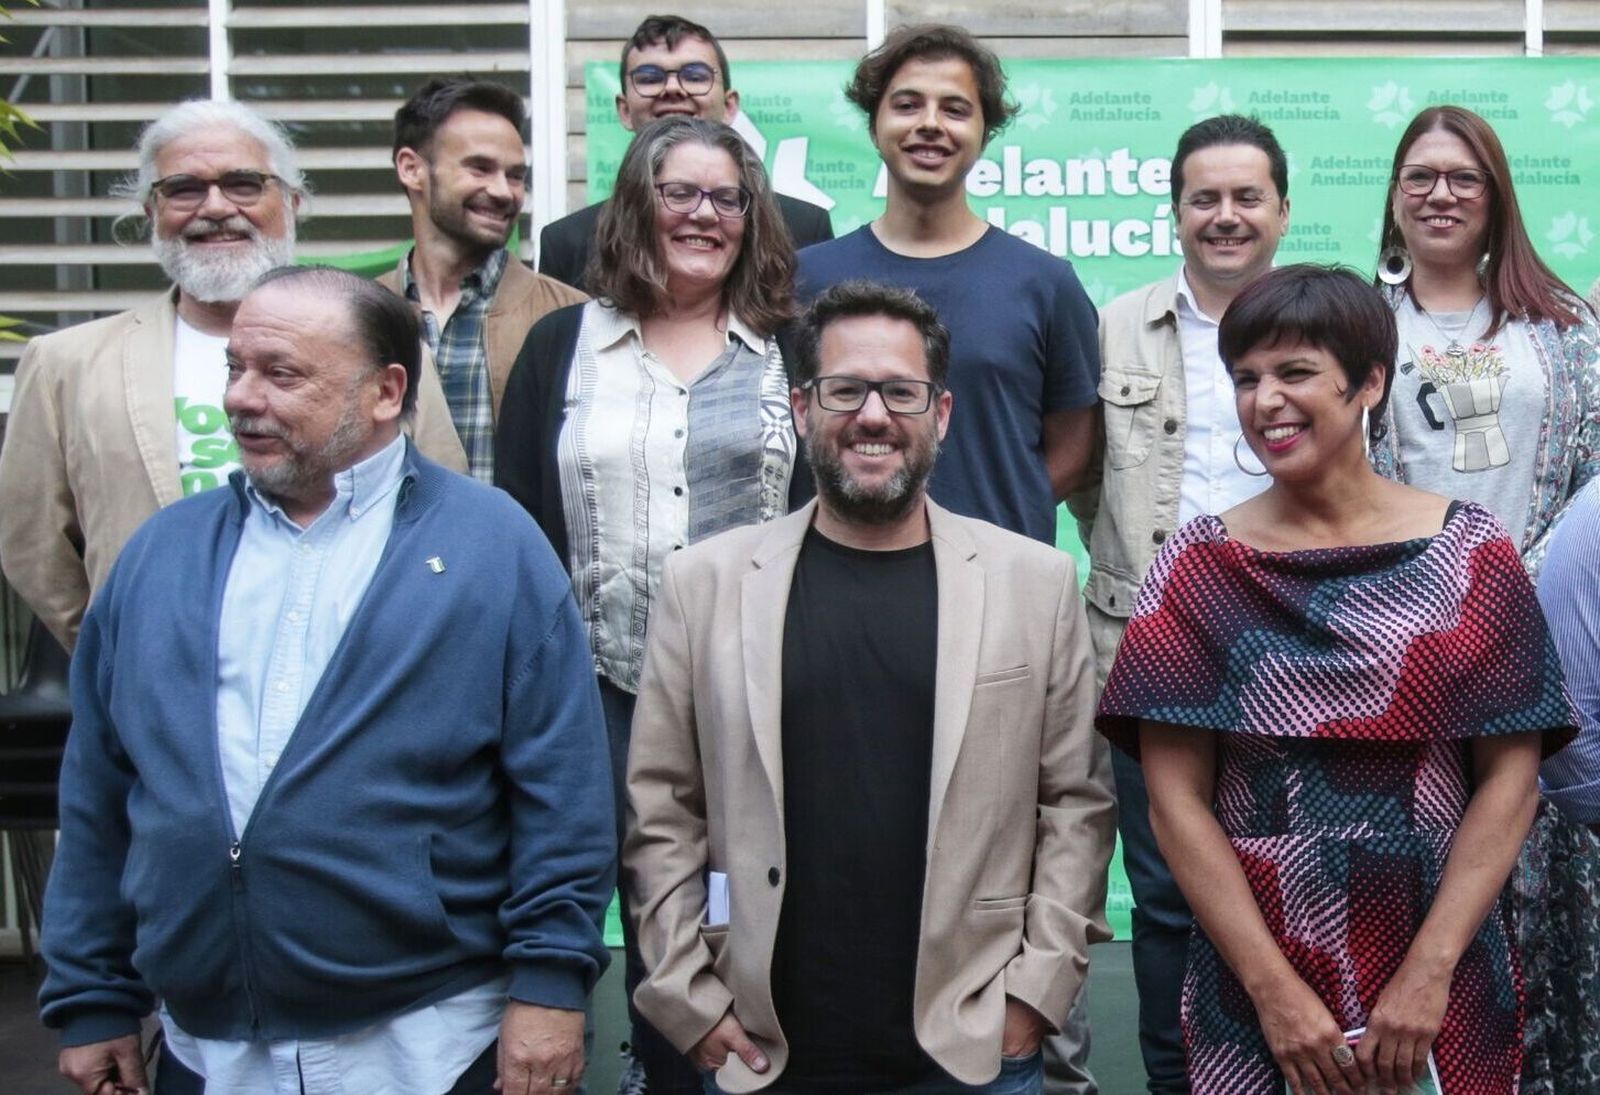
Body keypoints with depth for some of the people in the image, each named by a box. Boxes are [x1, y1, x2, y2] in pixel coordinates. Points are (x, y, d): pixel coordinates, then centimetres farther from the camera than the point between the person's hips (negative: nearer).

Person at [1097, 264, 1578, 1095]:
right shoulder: (1199, 568, -4)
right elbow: (1177, 798, -6)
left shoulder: (1470, 552, -2)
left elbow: (1511, 778, -4)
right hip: (1251, 965, 0)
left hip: (1445, 975, 1)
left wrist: (1429, 971, -12)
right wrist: (1275, 988, -12)